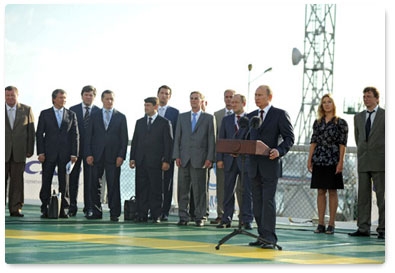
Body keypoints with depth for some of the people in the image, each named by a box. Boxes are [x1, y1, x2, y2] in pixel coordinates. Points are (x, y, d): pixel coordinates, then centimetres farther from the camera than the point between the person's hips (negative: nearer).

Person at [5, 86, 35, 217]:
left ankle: (16, 208, 6)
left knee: (17, 180, 2)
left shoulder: (26, 110, 7)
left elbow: (31, 131, 6)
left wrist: (30, 150, 1)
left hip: (19, 151, 0)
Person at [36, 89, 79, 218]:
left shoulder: (71, 115, 9)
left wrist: (74, 154, -3)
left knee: (64, 183, 3)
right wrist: (40, 152, -6)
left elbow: (75, 135, 6)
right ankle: (45, 209, 5)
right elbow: (39, 134, 3)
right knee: (46, 182, 0)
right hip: (49, 153, -1)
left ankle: (63, 209, 7)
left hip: (65, 154, 1)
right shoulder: (45, 114, 6)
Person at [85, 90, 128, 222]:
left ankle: (114, 213, 1)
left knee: (113, 185, -2)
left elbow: (124, 138, 4)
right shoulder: (94, 116, 10)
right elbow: (88, 136, 7)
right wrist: (88, 154, -3)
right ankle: (96, 212, 10)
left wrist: (121, 156, -5)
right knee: (95, 185, 2)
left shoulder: (121, 117, 8)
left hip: (113, 156, -1)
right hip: (97, 156, 1)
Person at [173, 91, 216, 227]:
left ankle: (199, 217, 5)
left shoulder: (209, 118, 7)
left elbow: (211, 139, 2)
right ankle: (183, 217, 9)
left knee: (200, 190, -2)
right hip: (184, 158, 3)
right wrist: (177, 156, 1)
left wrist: (210, 158, -6)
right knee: (183, 189, 3)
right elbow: (177, 137, 11)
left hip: (200, 159, -3)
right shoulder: (182, 117, 15)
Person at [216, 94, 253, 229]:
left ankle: (247, 220, 4)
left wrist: (241, 151, -12)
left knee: (246, 191, 0)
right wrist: (219, 158, 1)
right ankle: (226, 219, 11)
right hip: (230, 160, 3)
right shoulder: (226, 120, 12)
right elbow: (221, 140, 10)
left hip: (245, 159, -3)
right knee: (228, 191, 6)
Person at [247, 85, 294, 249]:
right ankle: (262, 236, 13)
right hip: (255, 166, 6)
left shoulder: (280, 114, -1)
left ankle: (270, 238, -8)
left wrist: (279, 151, -21)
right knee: (257, 202, 7)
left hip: (270, 165, -6)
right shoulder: (251, 116, 17)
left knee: (268, 201, -10)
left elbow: (289, 138, -4)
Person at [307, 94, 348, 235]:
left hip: (333, 160, -4)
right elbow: (313, 142, 11)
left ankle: (331, 224, 3)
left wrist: (341, 162, -11)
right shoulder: (317, 122, 12)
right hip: (319, 160, 4)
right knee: (320, 192, 4)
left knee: (332, 191, 0)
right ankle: (321, 224, 8)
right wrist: (309, 160, 5)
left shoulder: (340, 122, 0)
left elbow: (342, 144, -4)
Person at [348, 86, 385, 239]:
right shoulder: (358, 117, 15)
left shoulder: (385, 115, 0)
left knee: (382, 196, -4)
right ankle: (363, 228, 7)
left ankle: (383, 230, -2)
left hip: (380, 163, -5)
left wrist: (385, 158, 3)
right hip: (363, 163, 5)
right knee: (363, 196, 4)